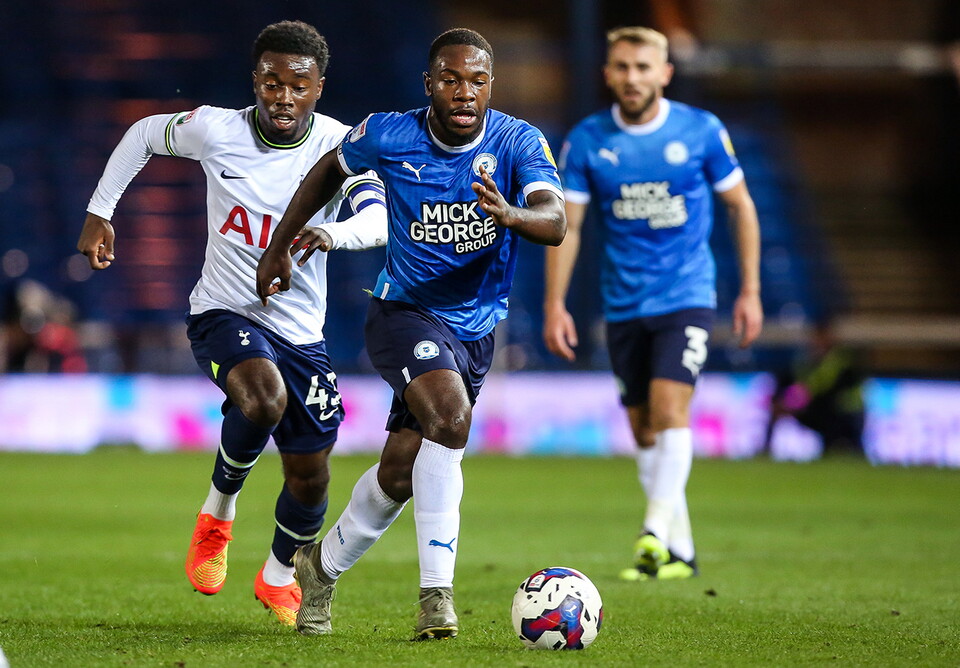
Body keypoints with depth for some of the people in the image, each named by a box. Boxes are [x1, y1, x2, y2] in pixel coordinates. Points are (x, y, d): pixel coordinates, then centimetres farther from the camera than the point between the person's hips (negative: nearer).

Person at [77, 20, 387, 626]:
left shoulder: (339, 145, -11)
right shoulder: (215, 130, -11)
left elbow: (378, 222, -27)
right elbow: (143, 135, 10)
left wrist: (330, 234, -48)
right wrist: (99, 214, 7)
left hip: (301, 333, 2)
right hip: (224, 314, -2)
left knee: (310, 477, 6)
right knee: (264, 399, -34)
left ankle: (279, 577, 39)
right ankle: (218, 514, -6)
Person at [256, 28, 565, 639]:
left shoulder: (518, 143, -13)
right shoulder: (388, 137, -12)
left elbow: (555, 222, -30)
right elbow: (331, 170, 10)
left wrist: (510, 214, -52)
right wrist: (279, 247, 14)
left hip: (476, 330, 3)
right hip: (406, 310, -3)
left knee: (400, 474, 7)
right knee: (450, 417, -30)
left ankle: (323, 565, 35)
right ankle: (437, 592, -28)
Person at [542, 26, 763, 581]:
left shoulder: (702, 131, -5)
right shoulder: (587, 140, -2)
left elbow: (741, 206, 6)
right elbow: (567, 225, 3)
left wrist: (750, 291, 3)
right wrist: (555, 305, -4)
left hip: (687, 298, -3)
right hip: (624, 304, 3)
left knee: (669, 409, -21)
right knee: (644, 430, 7)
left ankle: (655, 535, -26)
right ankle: (680, 553, 18)